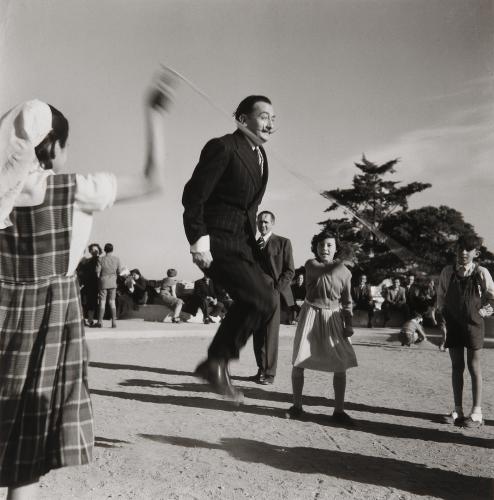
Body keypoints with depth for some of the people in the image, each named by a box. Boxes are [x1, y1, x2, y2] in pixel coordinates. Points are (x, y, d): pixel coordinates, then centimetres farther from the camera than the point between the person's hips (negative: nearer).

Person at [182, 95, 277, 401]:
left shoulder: (260, 154, 15)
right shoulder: (223, 147, -12)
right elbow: (193, 195, -15)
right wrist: (198, 238, -20)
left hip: (243, 245, 9)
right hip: (218, 243, -9)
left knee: (262, 303, 6)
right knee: (261, 301, -17)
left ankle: (217, 363, 19)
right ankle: (217, 362, 1)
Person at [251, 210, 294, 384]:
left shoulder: (283, 242, 4)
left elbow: (289, 271, -1)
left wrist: (275, 289, -10)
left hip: (273, 294, -5)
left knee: (271, 334, -7)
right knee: (258, 334, 5)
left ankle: (270, 373, -2)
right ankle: (261, 370, 12)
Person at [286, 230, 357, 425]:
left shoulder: (344, 271, 2)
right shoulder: (311, 264, -4)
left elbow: (346, 301, 5)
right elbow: (329, 271, -24)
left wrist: (348, 324, -4)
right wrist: (341, 264, -8)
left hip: (333, 318, 1)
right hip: (311, 315, -1)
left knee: (341, 365, -3)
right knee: (298, 363, -1)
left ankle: (339, 411, 9)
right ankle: (297, 406, 16)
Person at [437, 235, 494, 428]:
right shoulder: (447, 272, 1)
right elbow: (441, 296, 12)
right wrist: (443, 315, 5)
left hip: (473, 324, -3)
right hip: (453, 325, 3)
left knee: (474, 367, 1)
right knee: (457, 367, 8)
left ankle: (476, 413, 7)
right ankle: (458, 410, 16)